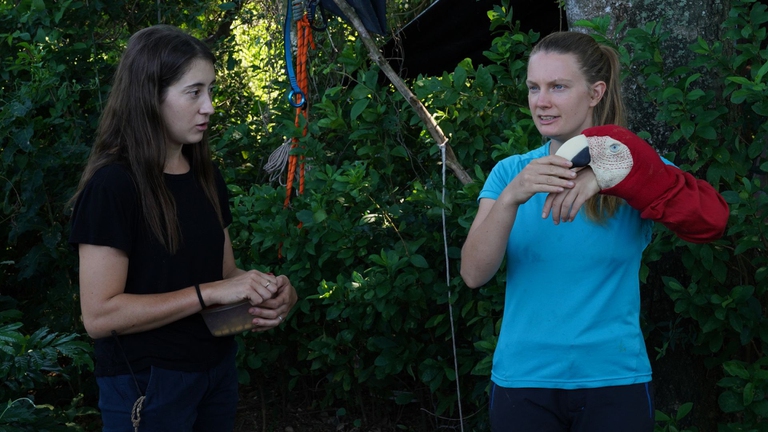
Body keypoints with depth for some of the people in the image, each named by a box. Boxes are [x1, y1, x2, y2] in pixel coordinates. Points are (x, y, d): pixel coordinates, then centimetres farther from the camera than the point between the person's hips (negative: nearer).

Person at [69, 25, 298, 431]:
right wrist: (210, 293, -24)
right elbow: (99, 314, -22)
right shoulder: (113, 185, -17)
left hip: (218, 368, 7)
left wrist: (266, 289, -9)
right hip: (147, 383, -7)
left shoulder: (207, 178, 6)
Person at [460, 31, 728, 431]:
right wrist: (511, 197, -25)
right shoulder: (509, 172, 4)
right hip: (521, 379, 1)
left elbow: (712, 218, -21)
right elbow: (473, 274, -8)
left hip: (614, 383, -1)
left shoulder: (634, 170, -1)